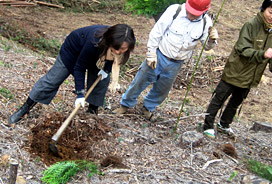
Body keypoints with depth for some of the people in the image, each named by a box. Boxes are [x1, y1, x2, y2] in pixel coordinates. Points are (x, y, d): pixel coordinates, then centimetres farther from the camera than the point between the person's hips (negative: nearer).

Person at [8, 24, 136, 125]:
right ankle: (24, 109, 12)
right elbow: (79, 67, -32)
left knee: (103, 80, -8)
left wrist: (106, 69, -20)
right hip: (74, 49, -5)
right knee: (53, 79, -1)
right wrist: (80, 93, -32)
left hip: (96, 57, 5)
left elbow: (112, 57, -5)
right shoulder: (95, 42, -47)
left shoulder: (126, 43, -31)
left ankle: (93, 111, 14)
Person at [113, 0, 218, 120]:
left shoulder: (206, 22, -12)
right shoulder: (174, 10, -20)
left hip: (175, 65, 2)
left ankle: (148, 107, 46)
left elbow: (206, 47, -2)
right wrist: (151, 54, -9)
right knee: (140, 81, 9)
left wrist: (212, 40, -25)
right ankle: (126, 104, 32)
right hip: (159, 56, -2)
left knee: (162, 90, 19)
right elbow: (156, 32, -12)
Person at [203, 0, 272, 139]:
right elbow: (243, 50, -25)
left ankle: (223, 125, 41)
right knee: (219, 99, 4)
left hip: (249, 78, 7)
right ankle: (208, 126, 20)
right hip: (235, 71, -6)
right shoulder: (251, 25, -19)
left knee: (236, 102, 21)